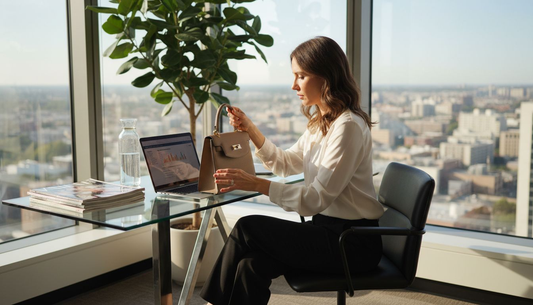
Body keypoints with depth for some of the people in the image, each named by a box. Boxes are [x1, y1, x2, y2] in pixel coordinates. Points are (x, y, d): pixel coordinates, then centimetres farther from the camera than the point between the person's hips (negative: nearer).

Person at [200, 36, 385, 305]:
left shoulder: (348, 126, -18)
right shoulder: (321, 122, 11)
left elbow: (316, 198, -22)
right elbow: (286, 164, 20)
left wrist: (256, 184, -28)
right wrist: (250, 130, 7)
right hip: (328, 228, 8)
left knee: (247, 228, -15)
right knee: (251, 267, -15)